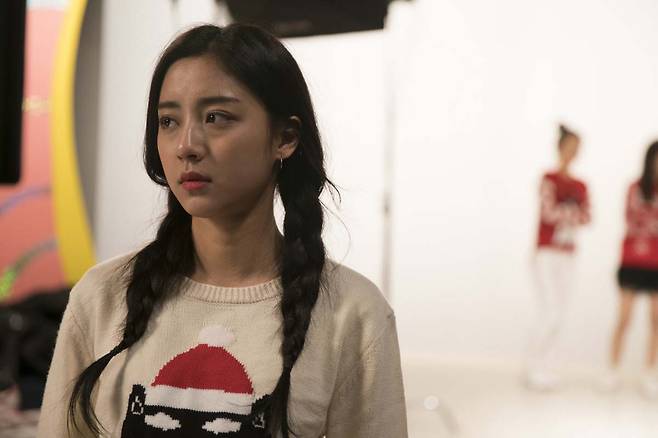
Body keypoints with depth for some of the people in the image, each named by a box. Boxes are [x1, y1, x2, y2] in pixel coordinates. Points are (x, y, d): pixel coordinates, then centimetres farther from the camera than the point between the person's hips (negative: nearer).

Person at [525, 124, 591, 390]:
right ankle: (533, 368, 2)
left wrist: (563, 215, -16)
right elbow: (549, 212, -18)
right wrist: (573, 214, -8)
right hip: (547, 255, -6)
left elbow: (586, 218, 1)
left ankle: (545, 368, 15)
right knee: (550, 314, -11)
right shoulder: (549, 180, -6)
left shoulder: (580, 186, 12)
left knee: (559, 316, 6)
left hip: (567, 256, 6)